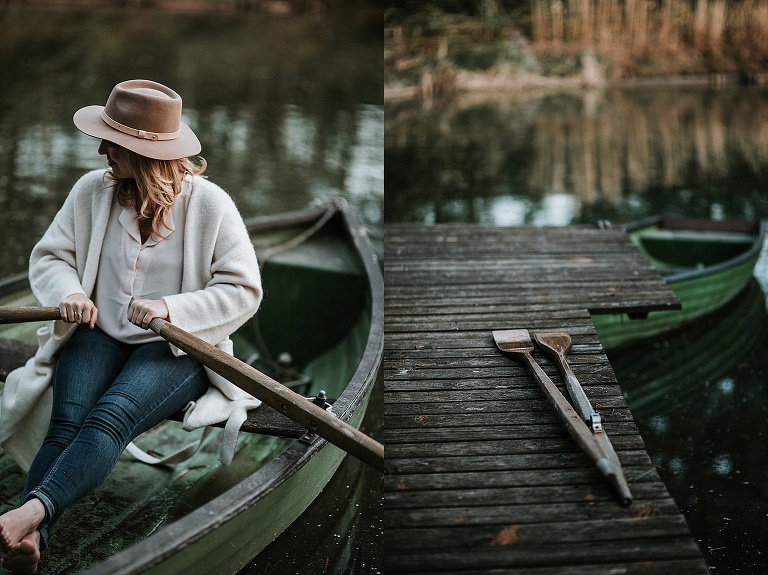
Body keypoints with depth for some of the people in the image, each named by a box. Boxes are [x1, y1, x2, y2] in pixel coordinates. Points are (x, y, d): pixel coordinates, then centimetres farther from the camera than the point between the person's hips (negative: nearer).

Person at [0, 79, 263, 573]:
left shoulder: (210, 203, -6)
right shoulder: (91, 190, 5)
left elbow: (244, 290, -8)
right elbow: (48, 256, 11)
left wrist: (170, 307, -22)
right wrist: (69, 292, -13)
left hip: (177, 347, -3)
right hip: (97, 335, 3)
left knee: (111, 418, -32)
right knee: (67, 421, -26)